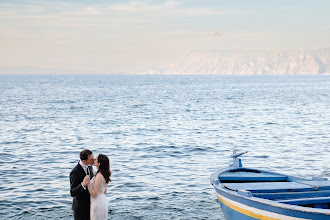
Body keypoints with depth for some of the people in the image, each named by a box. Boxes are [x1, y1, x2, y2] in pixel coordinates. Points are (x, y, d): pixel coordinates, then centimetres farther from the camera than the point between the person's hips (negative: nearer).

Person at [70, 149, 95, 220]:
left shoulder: (89, 167, -2)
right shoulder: (75, 172, -26)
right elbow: (72, 193, -26)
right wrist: (83, 185, -44)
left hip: (89, 204, 7)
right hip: (80, 207, -7)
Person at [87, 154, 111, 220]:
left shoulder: (99, 176, -24)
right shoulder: (104, 175, 4)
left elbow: (94, 194, -24)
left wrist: (88, 183, -27)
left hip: (98, 204, -9)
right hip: (103, 200, 9)